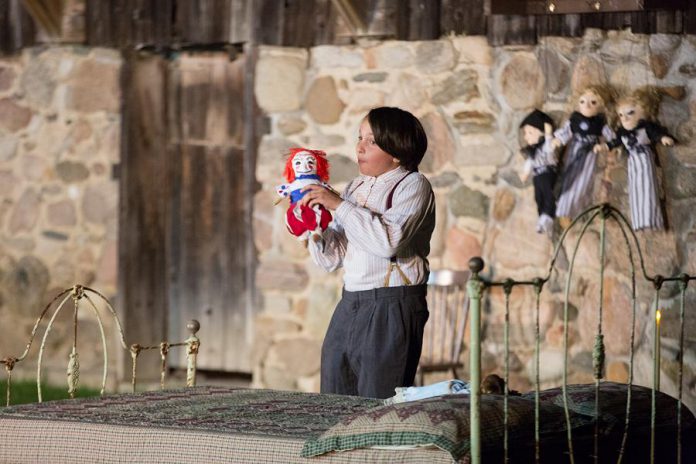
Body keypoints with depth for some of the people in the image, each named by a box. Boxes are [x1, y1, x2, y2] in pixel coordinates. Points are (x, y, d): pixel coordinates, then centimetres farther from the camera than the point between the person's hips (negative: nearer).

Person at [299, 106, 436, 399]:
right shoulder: (356, 188, 17)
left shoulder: (412, 185, -3)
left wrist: (339, 205, -18)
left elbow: (389, 240, -22)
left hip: (392, 308, -7)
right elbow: (332, 259, 16)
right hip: (350, 305, 7)